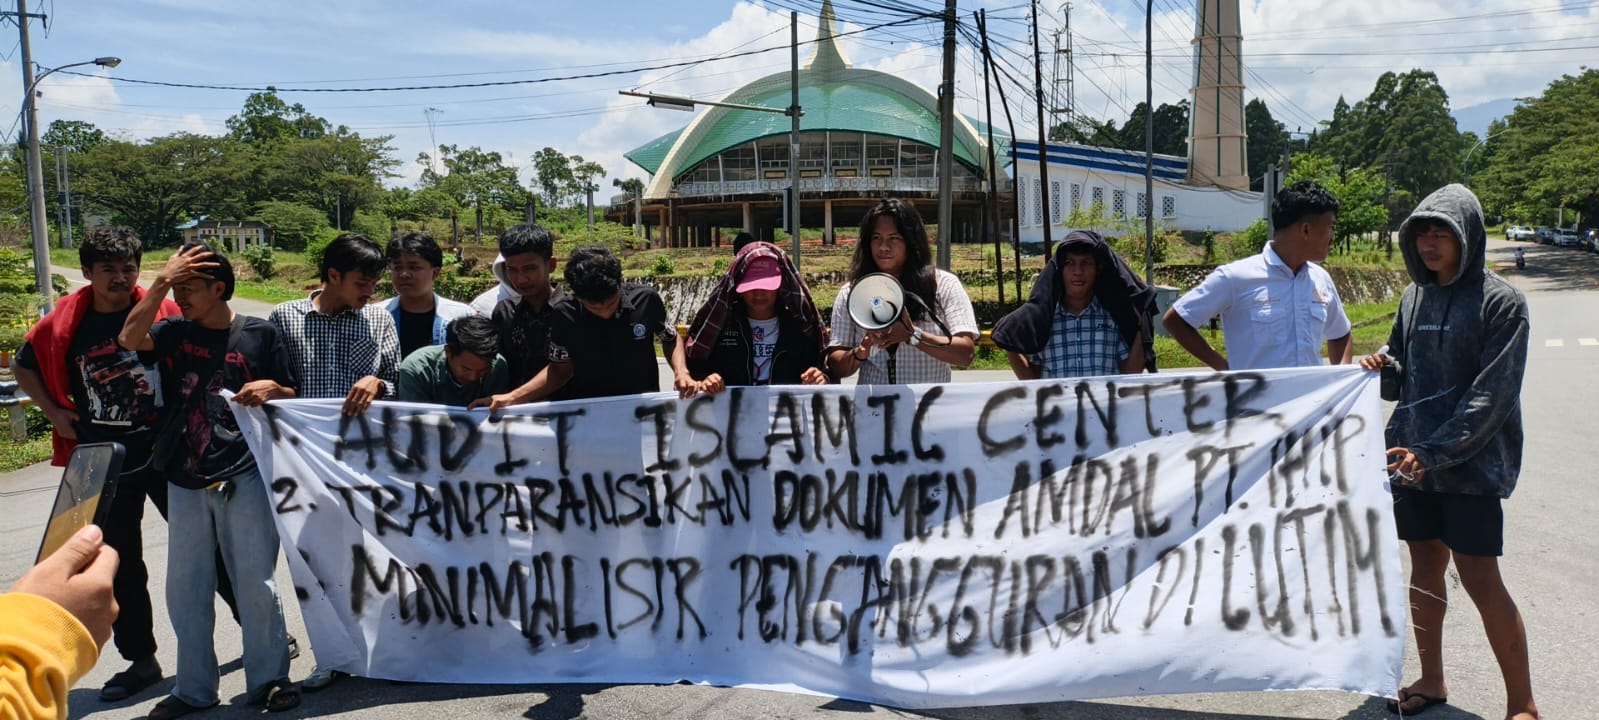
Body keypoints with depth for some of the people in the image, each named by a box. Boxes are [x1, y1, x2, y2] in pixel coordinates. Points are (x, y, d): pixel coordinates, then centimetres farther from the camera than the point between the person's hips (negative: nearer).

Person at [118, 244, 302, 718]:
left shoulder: (261, 334, -2)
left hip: (244, 478, -3)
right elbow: (130, 339, -14)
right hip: (186, 482, 3)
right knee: (186, 588, 10)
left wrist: (271, 387, -18)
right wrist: (162, 281, -15)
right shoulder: (176, 332, 4)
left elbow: (291, 397, 4)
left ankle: (269, 679, 16)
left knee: (255, 583, 2)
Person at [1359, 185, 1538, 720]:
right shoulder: (1414, 297, 9)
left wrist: (1435, 451, -20)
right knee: (1424, 566, 13)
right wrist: (1383, 367, -4)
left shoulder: (1500, 302, -8)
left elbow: (1492, 395, -14)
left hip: (1471, 464, -6)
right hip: (1415, 460, 6)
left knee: (1479, 577, -6)